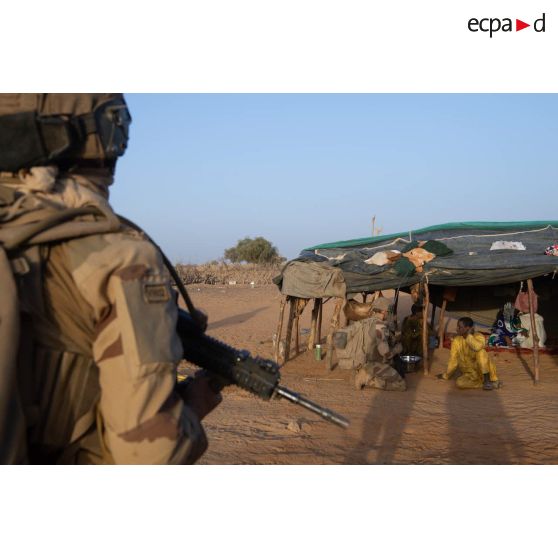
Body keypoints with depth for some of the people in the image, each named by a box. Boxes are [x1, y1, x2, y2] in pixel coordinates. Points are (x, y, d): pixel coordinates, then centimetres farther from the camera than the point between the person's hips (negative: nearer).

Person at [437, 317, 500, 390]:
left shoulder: (479, 336, -12)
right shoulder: (456, 340, -2)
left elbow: (477, 347, -38)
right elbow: (453, 360, 5)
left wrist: (469, 335, -24)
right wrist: (446, 375, 8)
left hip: (484, 370, -4)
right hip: (470, 374, 4)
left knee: (481, 352, -31)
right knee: (459, 383, -28)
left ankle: (487, 380, -23)